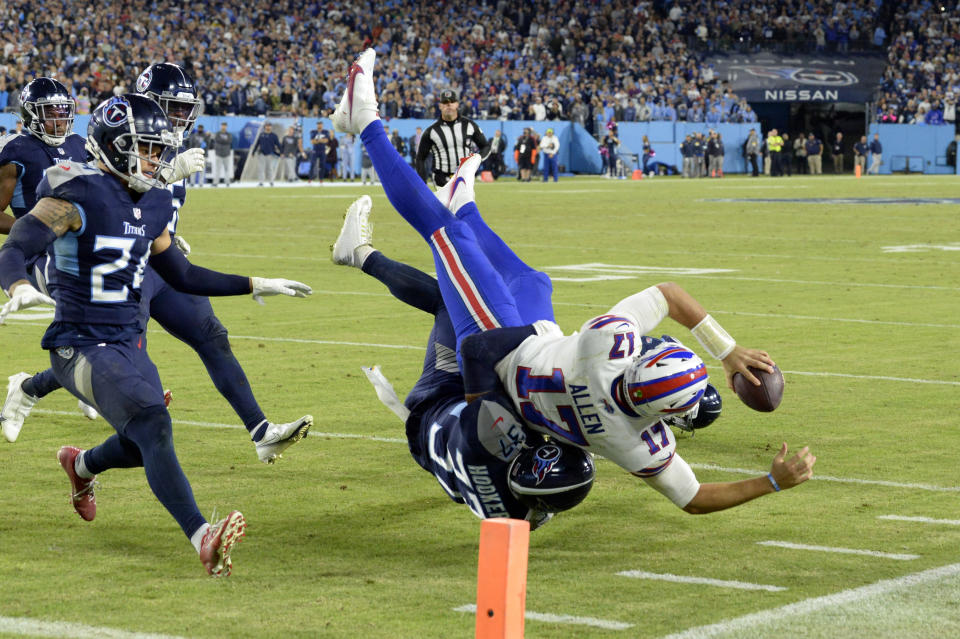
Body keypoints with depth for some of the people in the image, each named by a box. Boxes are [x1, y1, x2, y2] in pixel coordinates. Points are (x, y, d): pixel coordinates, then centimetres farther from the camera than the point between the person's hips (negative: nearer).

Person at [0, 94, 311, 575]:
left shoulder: (153, 204, 9)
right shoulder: (78, 196, -15)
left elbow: (181, 275, 20)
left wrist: (256, 285, 20)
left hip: (131, 343, 8)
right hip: (82, 349, -8)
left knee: (143, 445, 18)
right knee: (152, 425, -26)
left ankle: (81, 465, 52)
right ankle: (202, 540, -35)